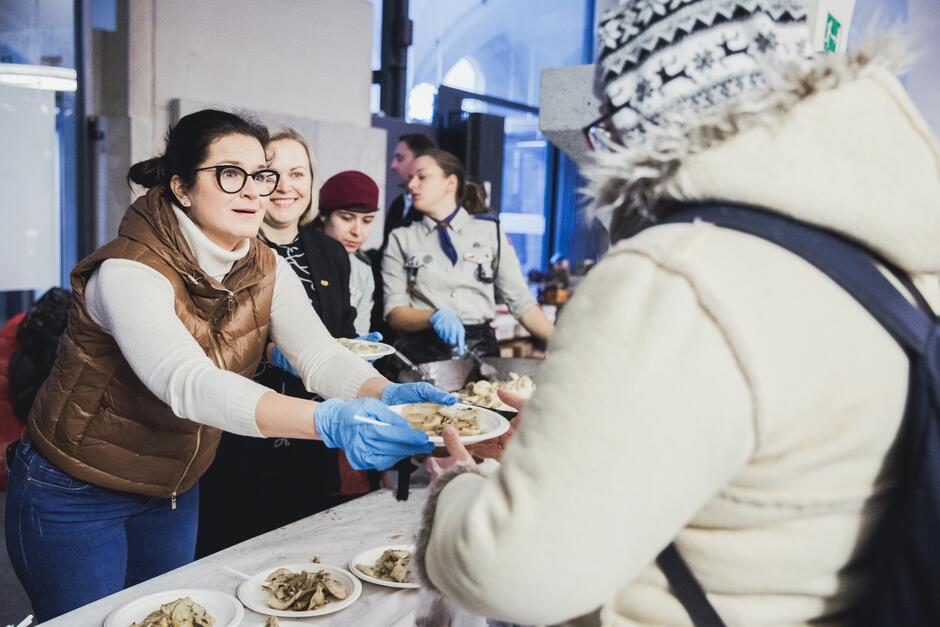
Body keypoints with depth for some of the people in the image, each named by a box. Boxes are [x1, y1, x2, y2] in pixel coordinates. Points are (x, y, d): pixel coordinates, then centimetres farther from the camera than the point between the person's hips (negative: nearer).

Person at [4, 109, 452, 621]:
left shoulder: (267, 271, -7)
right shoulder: (130, 273, -27)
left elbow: (321, 356, -17)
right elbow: (188, 383, -42)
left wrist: (387, 395, -39)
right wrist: (327, 421, -56)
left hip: (173, 492, 6)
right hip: (73, 498, -6)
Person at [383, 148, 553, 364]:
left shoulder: (490, 232, 8)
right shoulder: (401, 239, 9)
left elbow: (521, 301, 6)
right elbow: (394, 312, 1)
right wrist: (434, 316, -18)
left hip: (480, 349, 1)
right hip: (423, 351, -1)